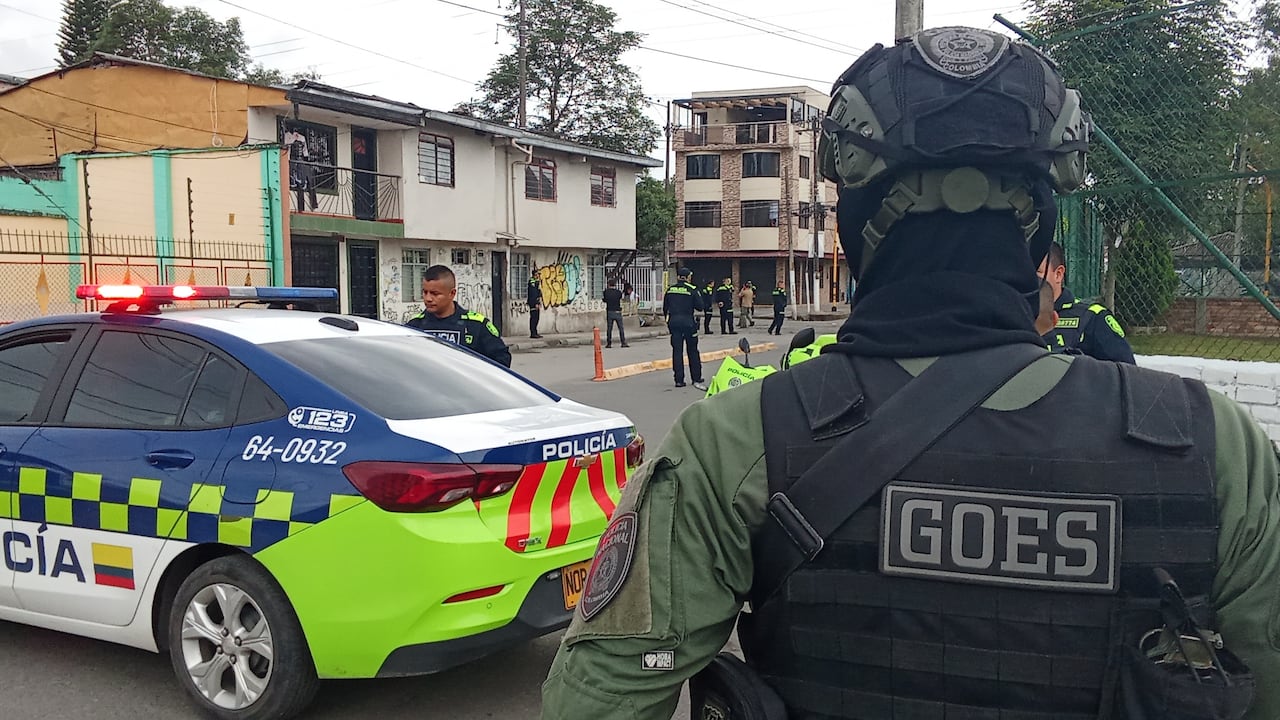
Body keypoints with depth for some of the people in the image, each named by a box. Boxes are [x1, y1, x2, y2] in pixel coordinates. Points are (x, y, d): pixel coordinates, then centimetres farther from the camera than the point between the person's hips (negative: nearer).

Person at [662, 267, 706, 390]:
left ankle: (679, 380, 3)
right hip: (688, 322, -3)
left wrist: (667, 319, 23)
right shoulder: (692, 290, -8)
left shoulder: (670, 290, 5)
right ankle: (697, 379, 8)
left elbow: (665, 307, 10)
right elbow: (700, 306, -7)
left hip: (673, 322, 3)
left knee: (677, 351, 6)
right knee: (692, 351, 7)